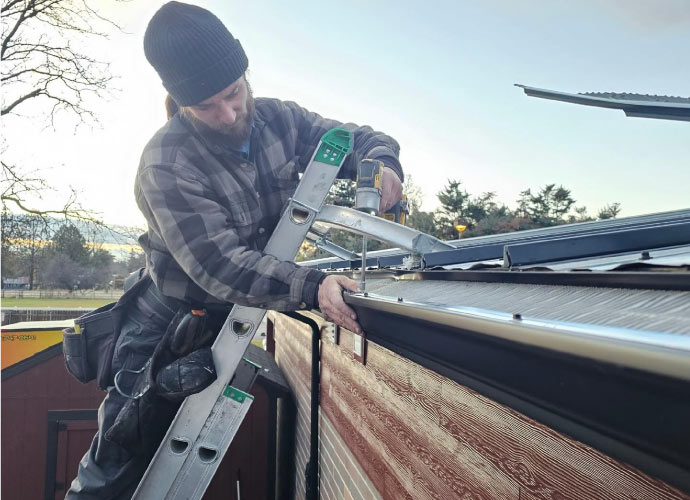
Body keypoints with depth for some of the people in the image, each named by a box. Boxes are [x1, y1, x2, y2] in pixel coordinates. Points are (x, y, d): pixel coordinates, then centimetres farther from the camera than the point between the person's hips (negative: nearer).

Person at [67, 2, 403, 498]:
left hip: (233, 323, 5)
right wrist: (309, 288, -45)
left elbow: (357, 138, 0)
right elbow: (219, 265, -32)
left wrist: (381, 162, -24)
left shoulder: (276, 118, -7)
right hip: (168, 325, -5)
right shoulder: (167, 164, -25)